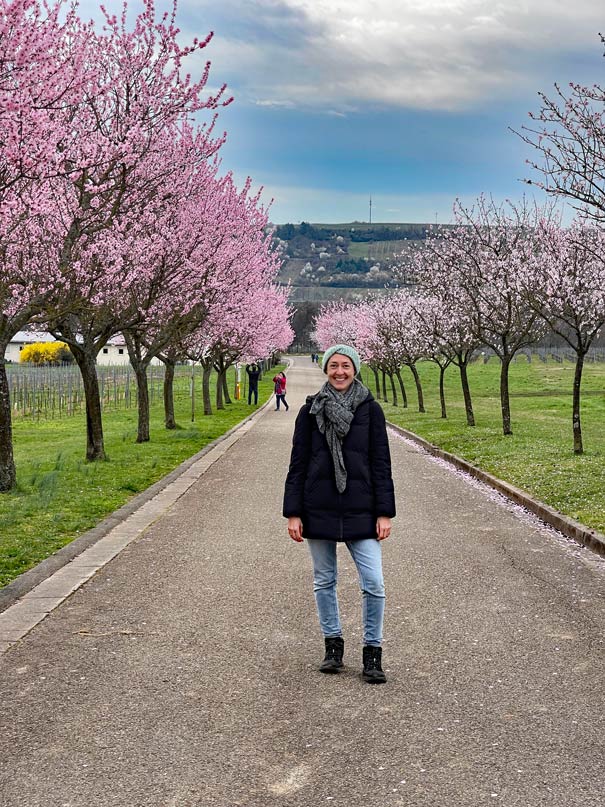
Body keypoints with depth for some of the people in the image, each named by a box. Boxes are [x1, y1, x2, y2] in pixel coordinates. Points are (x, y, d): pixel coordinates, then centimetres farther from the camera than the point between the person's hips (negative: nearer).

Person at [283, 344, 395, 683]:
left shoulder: (370, 410, 2)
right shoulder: (311, 410, 3)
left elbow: (381, 464, 2)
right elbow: (298, 464, 3)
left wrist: (385, 513, -3)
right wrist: (293, 513, -2)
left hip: (360, 511, -1)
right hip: (319, 511, 1)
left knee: (374, 584, -5)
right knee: (324, 581, 10)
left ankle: (373, 652, 9)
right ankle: (333, 645, 26)